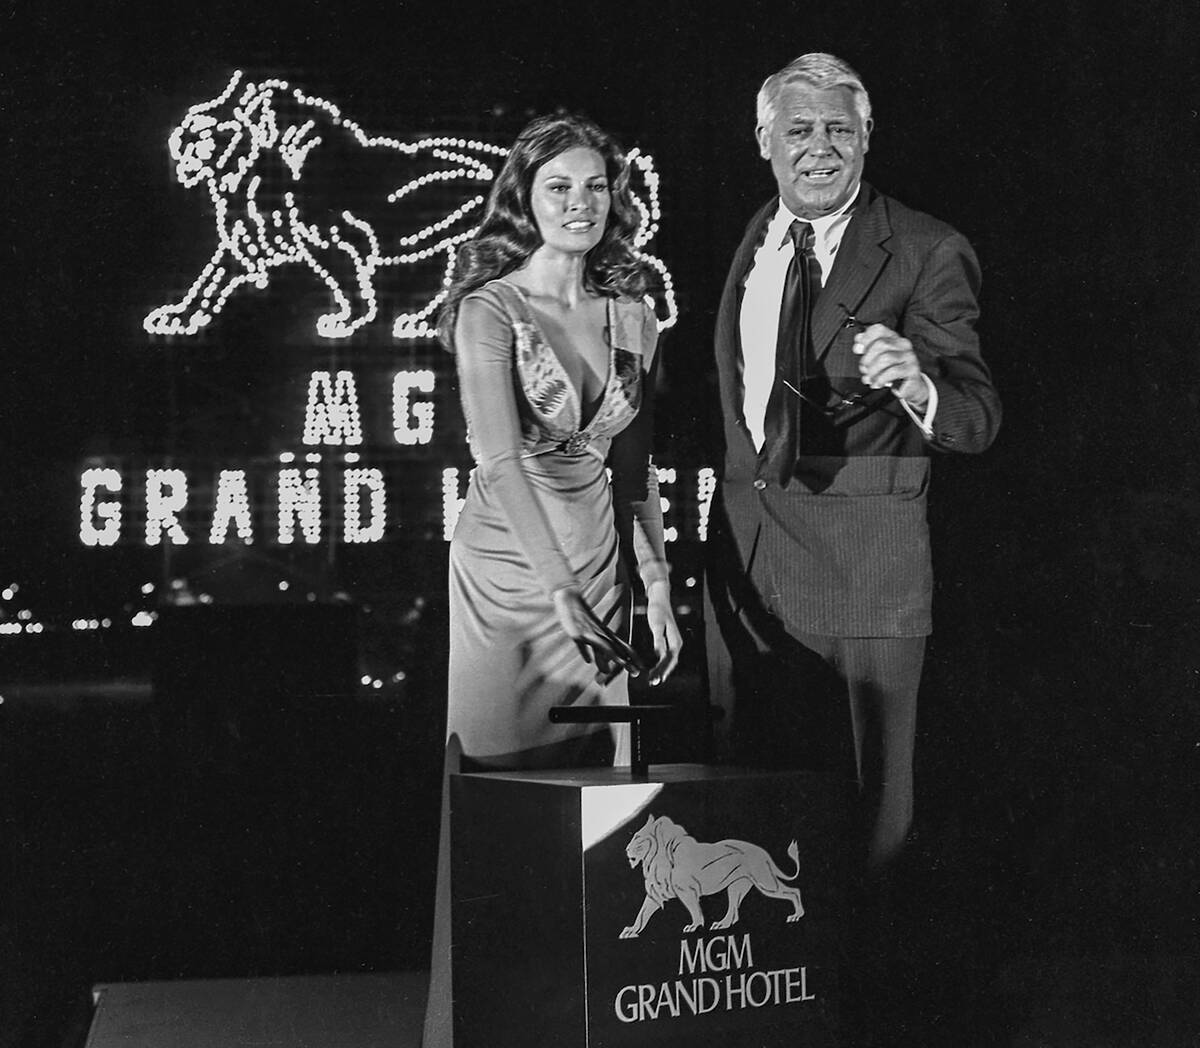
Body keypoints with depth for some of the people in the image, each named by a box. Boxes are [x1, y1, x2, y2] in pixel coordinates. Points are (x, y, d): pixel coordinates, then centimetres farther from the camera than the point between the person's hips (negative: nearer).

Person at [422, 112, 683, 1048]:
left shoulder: (632, 315, 9)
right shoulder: (491, 309, -9)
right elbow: (499, 461, -20)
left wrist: (657, 587, 9)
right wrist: (560, 589, -29)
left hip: (601, 571, 5)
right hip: (509, 573, -5)